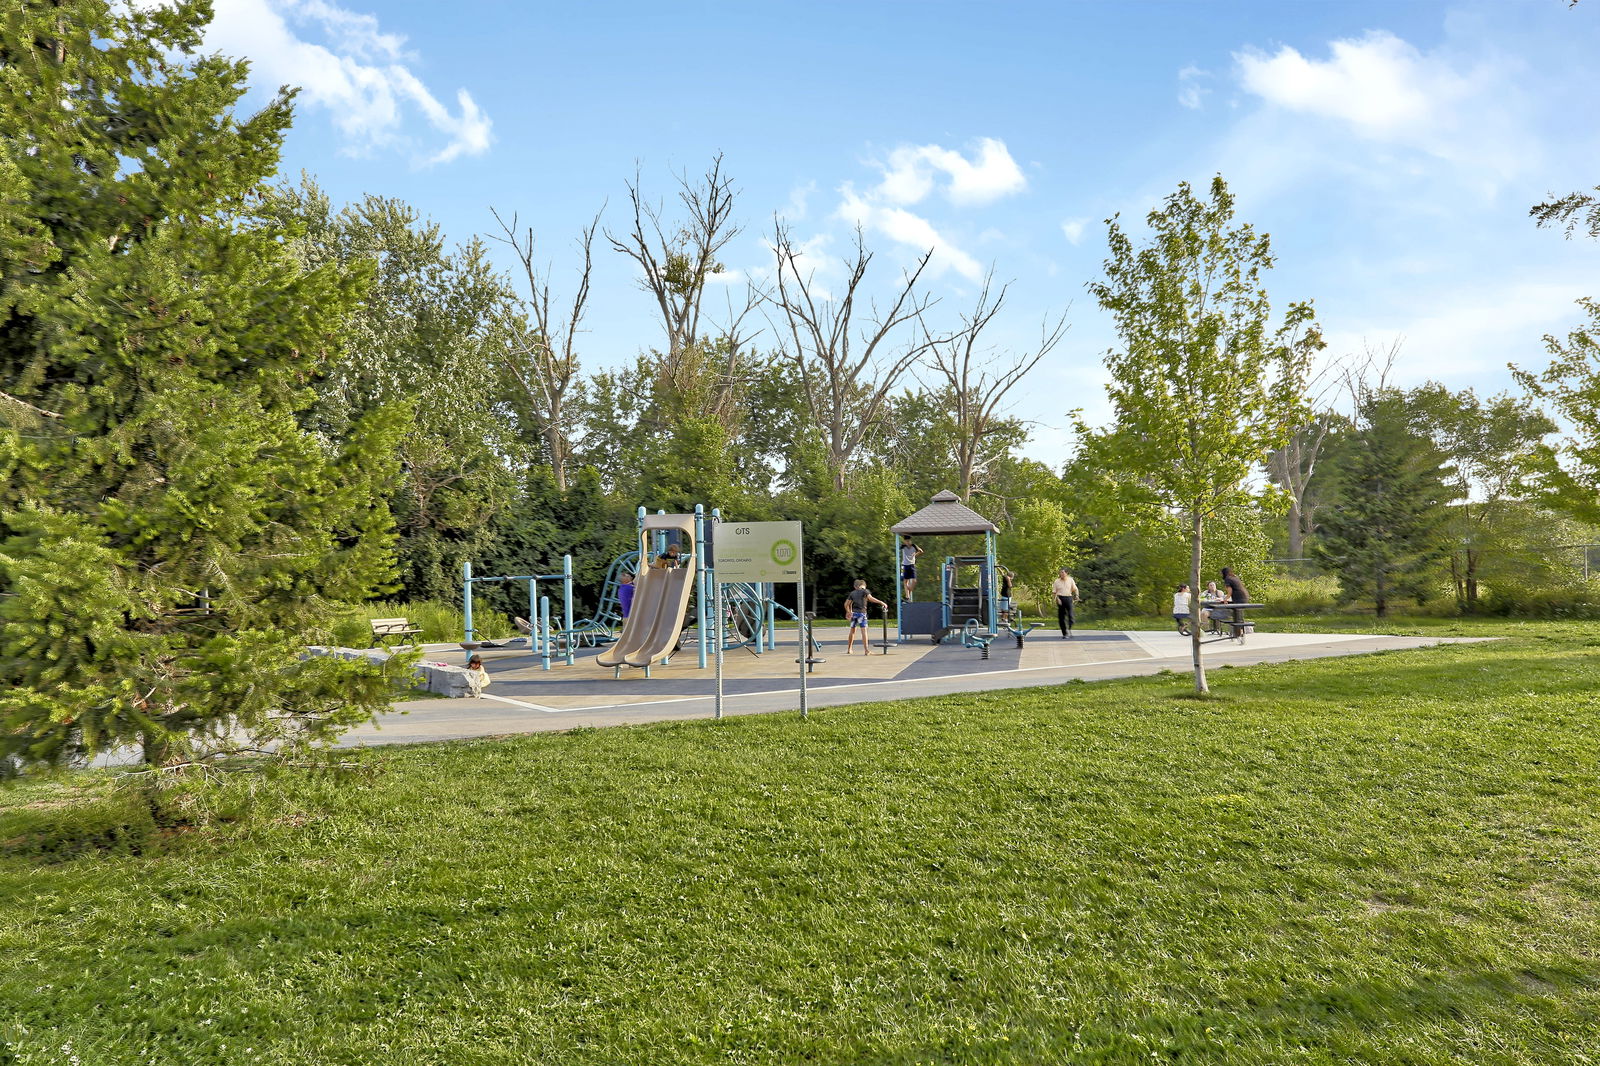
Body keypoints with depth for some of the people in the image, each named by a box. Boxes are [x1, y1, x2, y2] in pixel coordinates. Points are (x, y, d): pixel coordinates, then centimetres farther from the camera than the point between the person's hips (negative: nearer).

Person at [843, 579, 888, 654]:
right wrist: (881, 603, -19)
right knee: (864, 631, -9)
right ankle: (866, 650, -17)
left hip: (854, 613, 5)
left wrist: (848, 612, 33)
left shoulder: (852, 593, 16)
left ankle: (849, 649, 22)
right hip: (861, 613, -5)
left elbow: (846, 604, 17)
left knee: (852, 631, 15)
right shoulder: (864, 591, 1)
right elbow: (870, 598, -17)